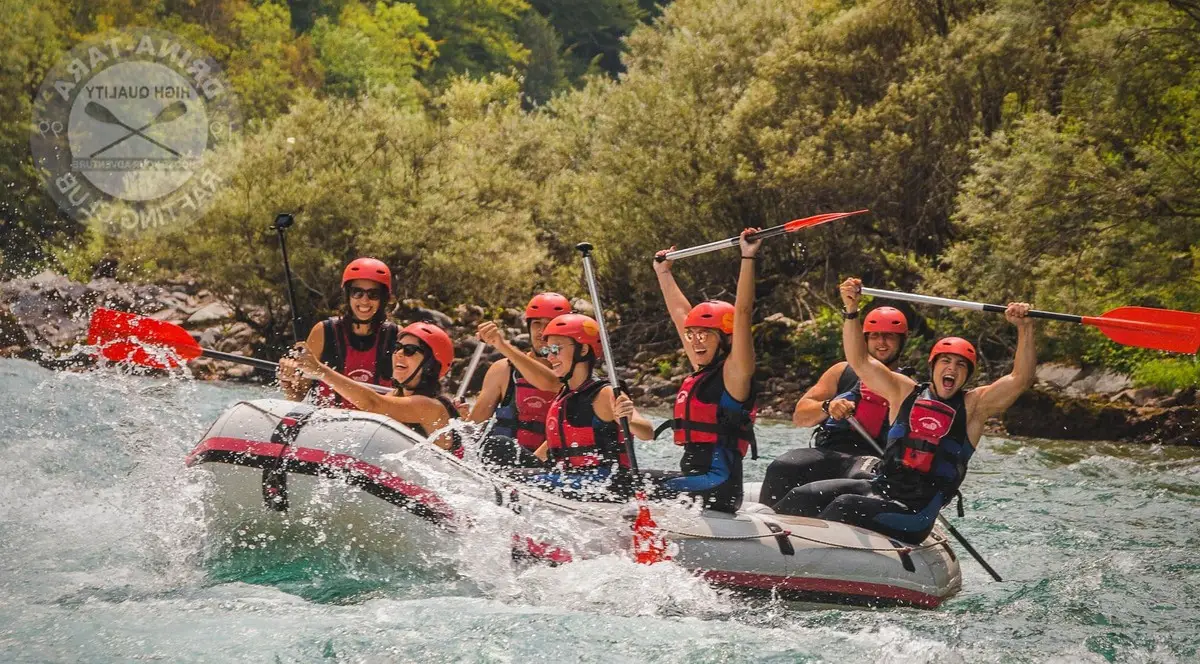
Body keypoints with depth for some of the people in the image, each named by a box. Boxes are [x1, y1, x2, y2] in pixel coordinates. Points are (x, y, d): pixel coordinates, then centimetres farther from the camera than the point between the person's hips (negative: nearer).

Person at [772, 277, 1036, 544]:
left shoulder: (974, 406, 6)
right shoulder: (904, 392, 14)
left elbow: (1021, 378, -4)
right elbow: (860, 361, 13)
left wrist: (1024, 328, -15)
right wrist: (852, 311, 3)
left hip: (916, 511, -4)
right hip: (880, 488, 4)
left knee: (845, 506, -30)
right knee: (802, 498, -16)